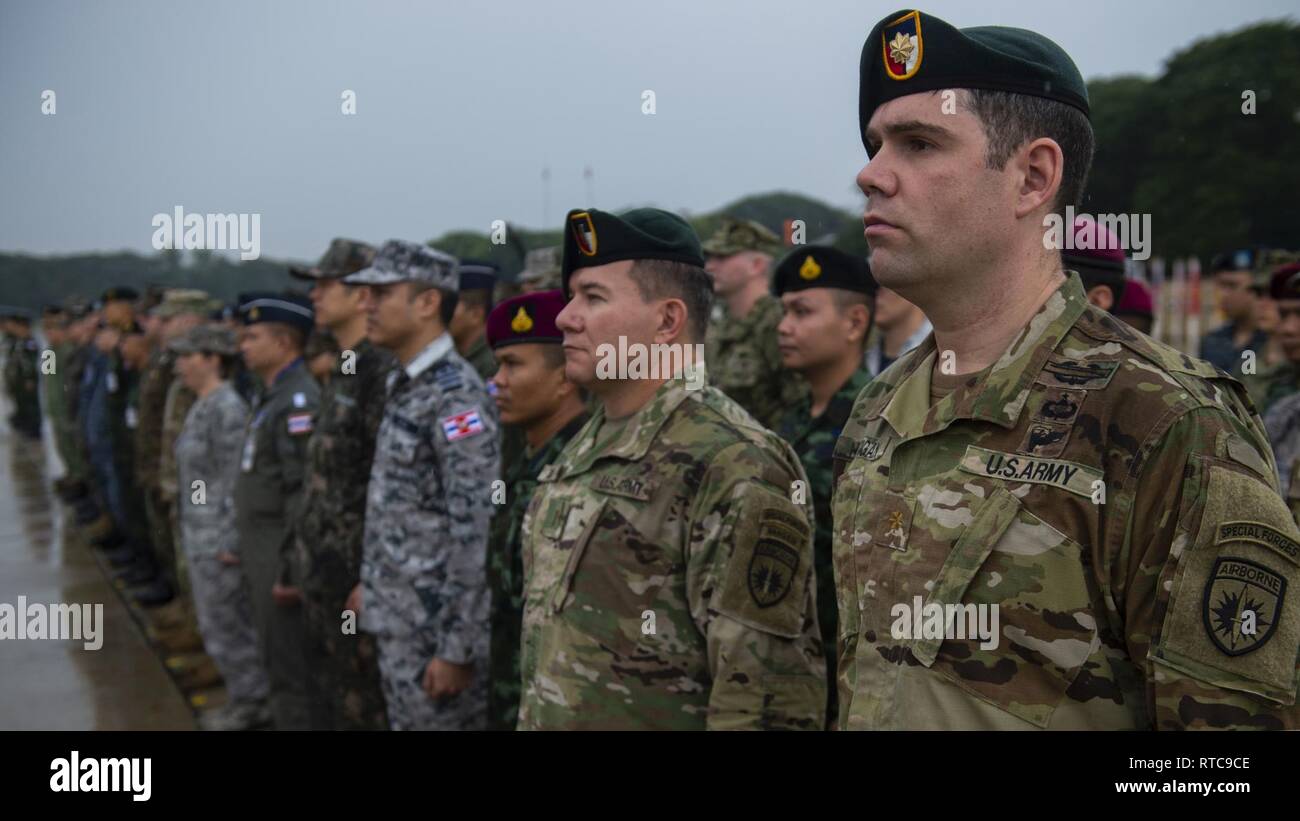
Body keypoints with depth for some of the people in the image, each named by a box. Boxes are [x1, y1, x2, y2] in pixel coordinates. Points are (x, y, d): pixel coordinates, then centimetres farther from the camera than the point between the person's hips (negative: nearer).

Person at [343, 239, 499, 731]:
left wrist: (457, 649, -22)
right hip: (396, 620, 9)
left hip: (434, 629, -9)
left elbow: (475, 533, -22)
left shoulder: (456, 397, -18)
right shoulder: (403, 386, 11)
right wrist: (372, 583, 20)